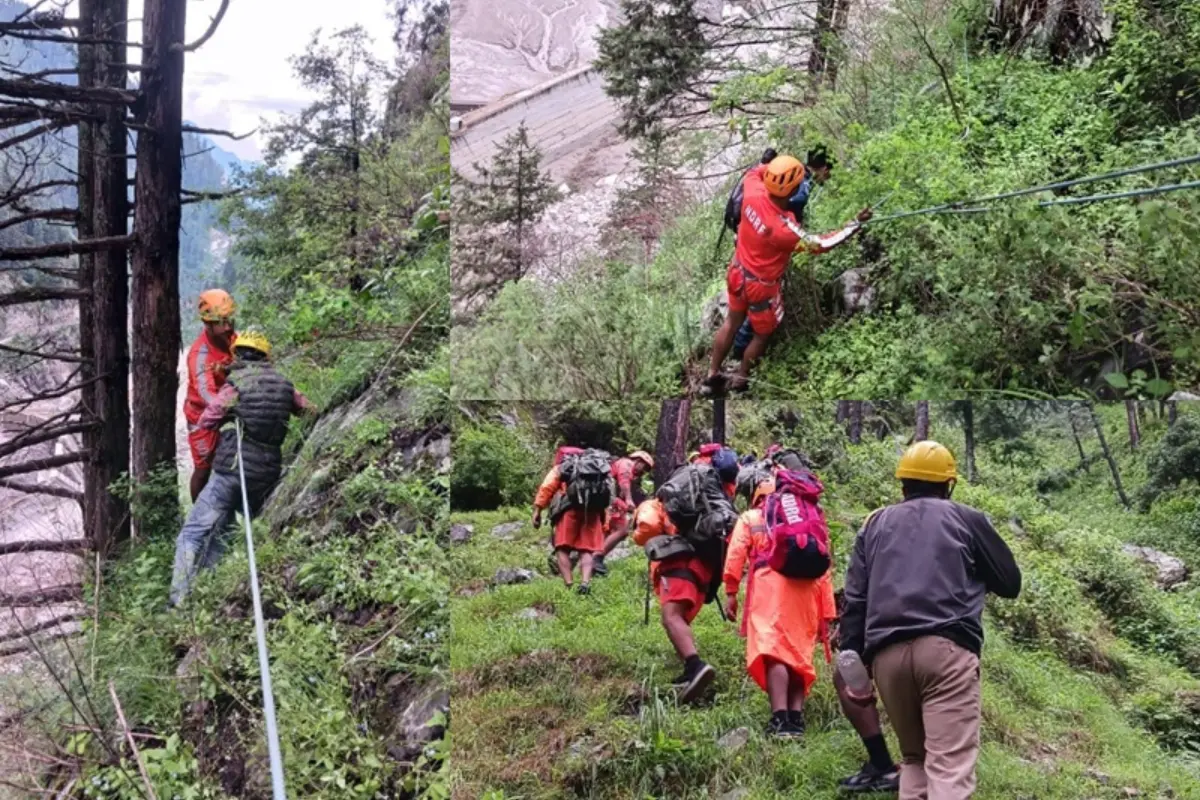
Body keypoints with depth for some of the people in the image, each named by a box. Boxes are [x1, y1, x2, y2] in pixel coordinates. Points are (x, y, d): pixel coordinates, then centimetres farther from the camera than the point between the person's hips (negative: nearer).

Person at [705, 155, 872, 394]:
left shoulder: (753, 194, -22)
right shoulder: (784, 228, -37)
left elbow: (756, 171, 4)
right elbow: (820, 244, -25)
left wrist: (777, 166, -4)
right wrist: (856, 224, -21)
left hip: (738, 272, 6)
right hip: (761, 286, -6)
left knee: (732, 322, 27)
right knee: (762, 334, 21)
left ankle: (713, 375, 41)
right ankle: (740, 380, 40)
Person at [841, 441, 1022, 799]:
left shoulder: (875, 524, 22)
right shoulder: (967, 519, 15)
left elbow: (854, 602, 15)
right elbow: (1011, 583, 23)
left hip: (886, 654, 3)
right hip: (946, 648, -3)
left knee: (914, 759, 19)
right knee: (950, 768, -10)